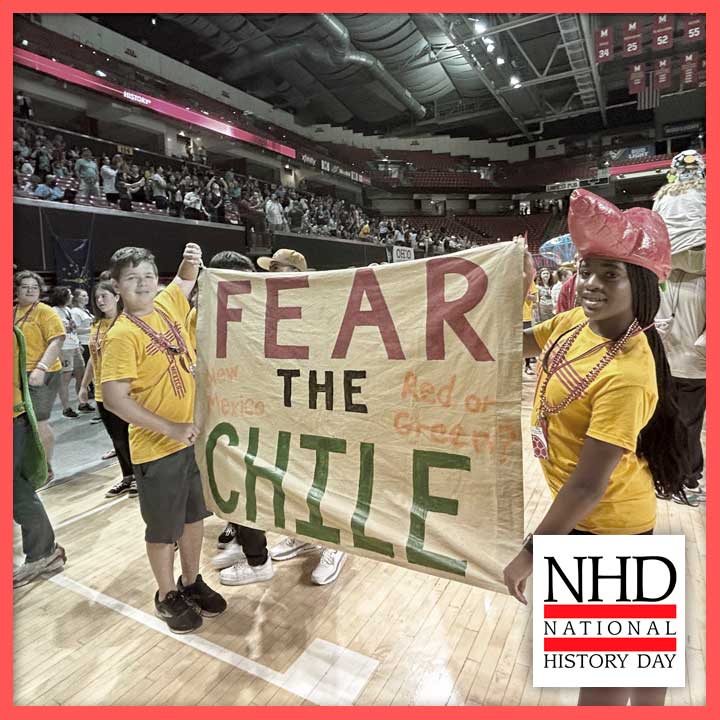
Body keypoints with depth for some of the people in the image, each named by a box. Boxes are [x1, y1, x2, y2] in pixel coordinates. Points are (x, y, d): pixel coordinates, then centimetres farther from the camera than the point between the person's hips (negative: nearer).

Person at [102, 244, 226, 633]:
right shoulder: (122, 335, -17)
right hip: (158, 449, -6)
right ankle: (167, 595, 35)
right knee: (164, 529, 12)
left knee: (194, 516, 20)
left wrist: (191, 260, -3)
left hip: (194, 437, 6)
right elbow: (114, 398, -22)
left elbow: (185, 279, 20)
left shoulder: (167, 305, 1)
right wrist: (171, 428, -23)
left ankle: (192, 582, 41)